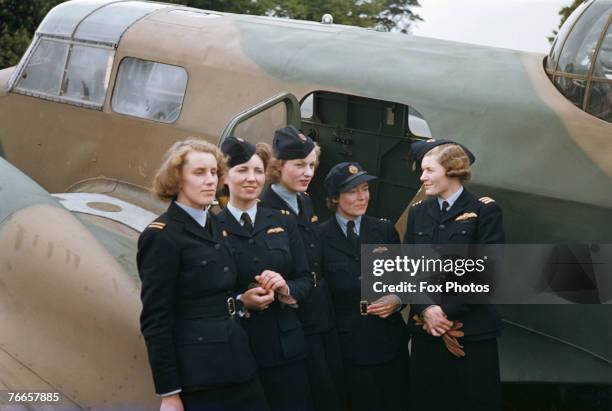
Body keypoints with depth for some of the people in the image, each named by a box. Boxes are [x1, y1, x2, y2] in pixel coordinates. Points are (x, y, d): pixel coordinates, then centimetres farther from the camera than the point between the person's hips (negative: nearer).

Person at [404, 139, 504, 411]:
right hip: (426, 329, 4)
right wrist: (425, 309, -9)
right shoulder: (418, 212, 10)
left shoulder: (484, 210, -4)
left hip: (473, 331, -4)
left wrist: (448, 311, -13)